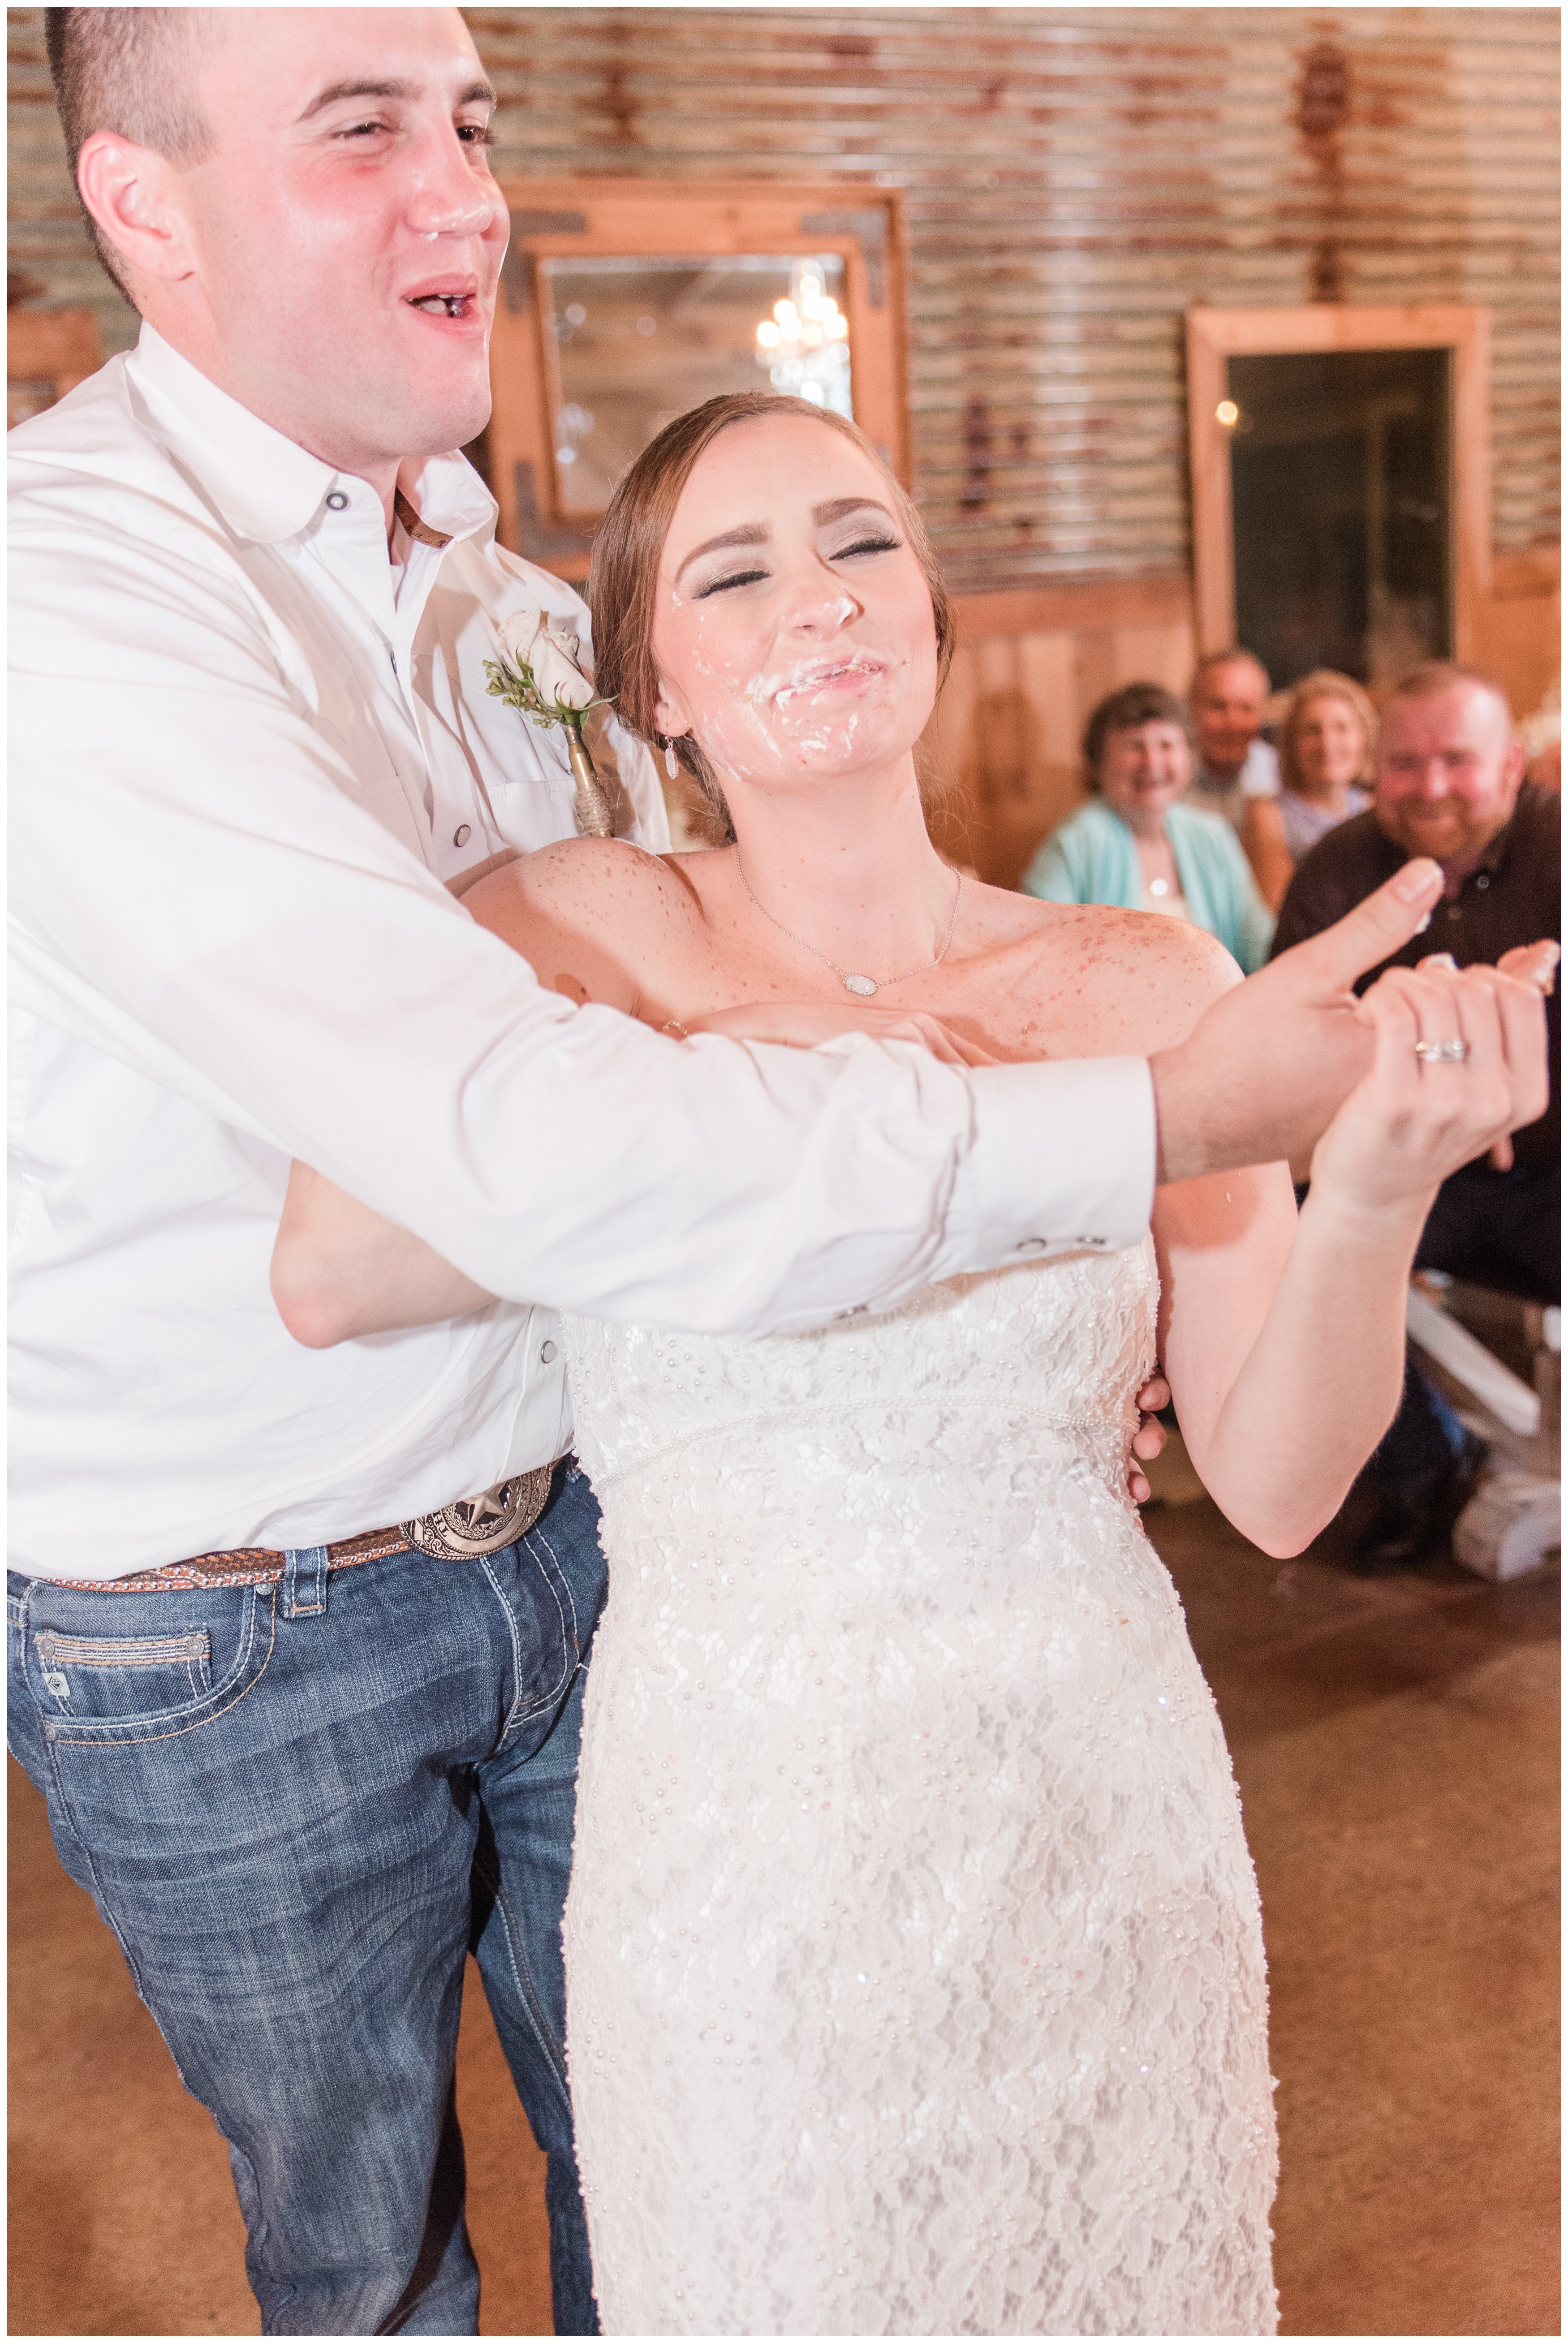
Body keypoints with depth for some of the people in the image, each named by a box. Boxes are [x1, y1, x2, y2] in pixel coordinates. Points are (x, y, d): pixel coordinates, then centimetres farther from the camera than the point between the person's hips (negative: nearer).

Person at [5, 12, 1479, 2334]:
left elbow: (688, 1014, 11)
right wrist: (1151, 1122, -33)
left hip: (573, 1521, 6)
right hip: (231, 1651, -5)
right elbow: (523, 1143, -36)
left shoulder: (505, 584, 2)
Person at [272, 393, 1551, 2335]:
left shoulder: (1142, 984, -6)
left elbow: (1277, 1487, -7)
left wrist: (1372, 1199, -23)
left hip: (1096, 1805, 1)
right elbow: (332, 1273, -23)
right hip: (733, 1838, -1)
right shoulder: (582, 930, -7)